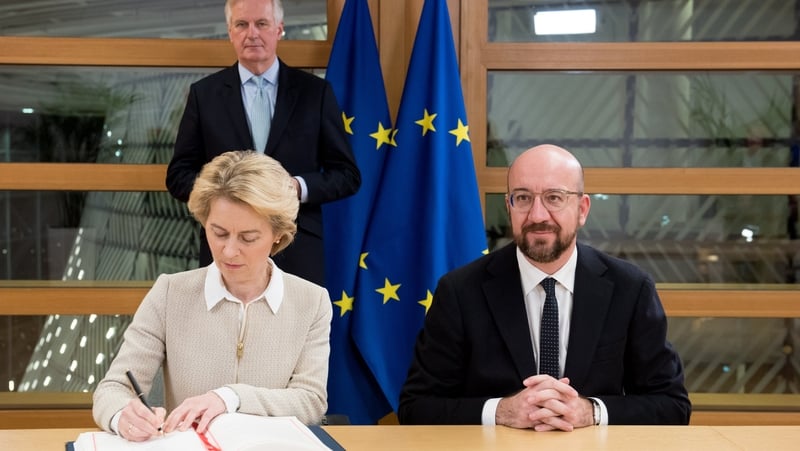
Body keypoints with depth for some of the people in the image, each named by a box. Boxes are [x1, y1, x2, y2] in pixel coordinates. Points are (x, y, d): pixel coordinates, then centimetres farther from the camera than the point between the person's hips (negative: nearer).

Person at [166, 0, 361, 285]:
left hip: (298, 251, 0)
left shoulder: (315, 92, 5)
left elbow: (347, 174, 6)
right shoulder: (204, 93, 6)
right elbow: (179, 176, 7)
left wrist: (298, 187, -12)